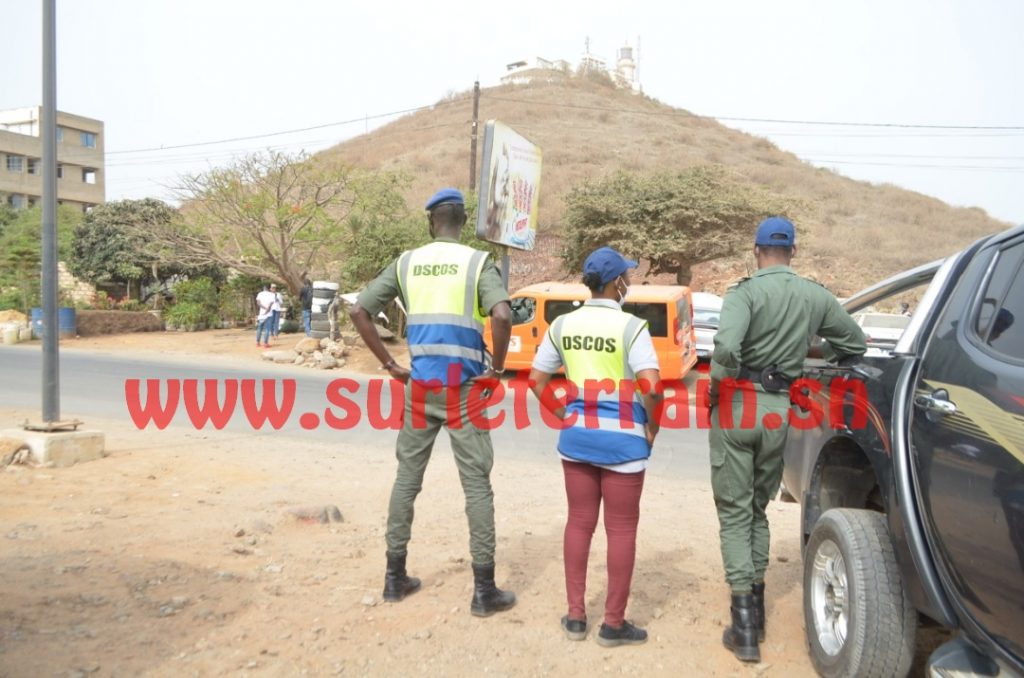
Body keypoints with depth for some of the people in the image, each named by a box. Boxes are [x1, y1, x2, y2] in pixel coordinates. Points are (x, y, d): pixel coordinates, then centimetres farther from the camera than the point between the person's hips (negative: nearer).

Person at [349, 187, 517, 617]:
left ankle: (395, 576, 23)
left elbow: (359, 311, 4)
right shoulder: (477, 262, -5)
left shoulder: (406, 262, 6)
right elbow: (502, 316, -23)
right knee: (476, 484, 2)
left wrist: (389, 365, 7)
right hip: (464, 388, -3)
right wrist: (497, 370, -10)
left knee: (407, 476, 15)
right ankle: (484, 590, 7)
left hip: (420, 386, 4)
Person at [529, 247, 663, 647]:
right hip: (623, 440, -5)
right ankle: (614, 624, 18)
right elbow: (651, 386, -24)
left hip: (576, 436, 5)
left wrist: (563, 416, 11)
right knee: (621, 529, 7)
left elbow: (536, 380, 4)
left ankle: (575, 616, 23)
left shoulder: (563, 325, 2)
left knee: (579, 522, 15)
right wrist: (653, 426, -8)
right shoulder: (631, 326, -13)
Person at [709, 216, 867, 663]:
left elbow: (726, 347, -27)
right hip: (778, 410, 4)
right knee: (757, 509, 21)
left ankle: (745, 628, 2)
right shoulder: (817, 297, 6)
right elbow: (855, 345, 19)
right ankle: (755, 605, 27)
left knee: (734, 512, 4)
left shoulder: (746, 292, -10)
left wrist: (716, 389, -11)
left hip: (738, 404, -4)